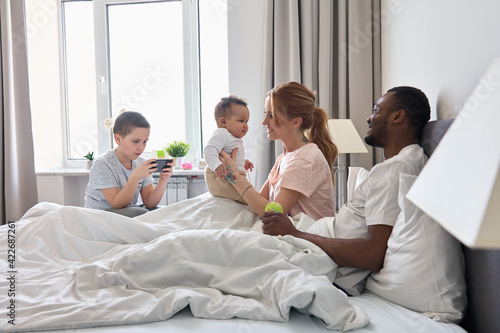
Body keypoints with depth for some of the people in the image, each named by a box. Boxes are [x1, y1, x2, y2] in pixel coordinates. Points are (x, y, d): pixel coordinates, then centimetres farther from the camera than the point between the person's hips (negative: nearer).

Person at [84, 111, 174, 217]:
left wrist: (163, 180, -21)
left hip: (129, 213, 6)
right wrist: (136, 177, -34)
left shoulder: (141, 164, 2)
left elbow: (149, 204, -5)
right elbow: (117, 204, -22)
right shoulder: (102, 164, -15)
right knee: (140, 213, -32)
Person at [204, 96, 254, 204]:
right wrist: (217, 165, -47)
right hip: (219, 178, -11)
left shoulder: (234, 138, 21)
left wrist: (243, 161, 34)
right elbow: (209, 150, -32)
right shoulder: (221, 135, -16)